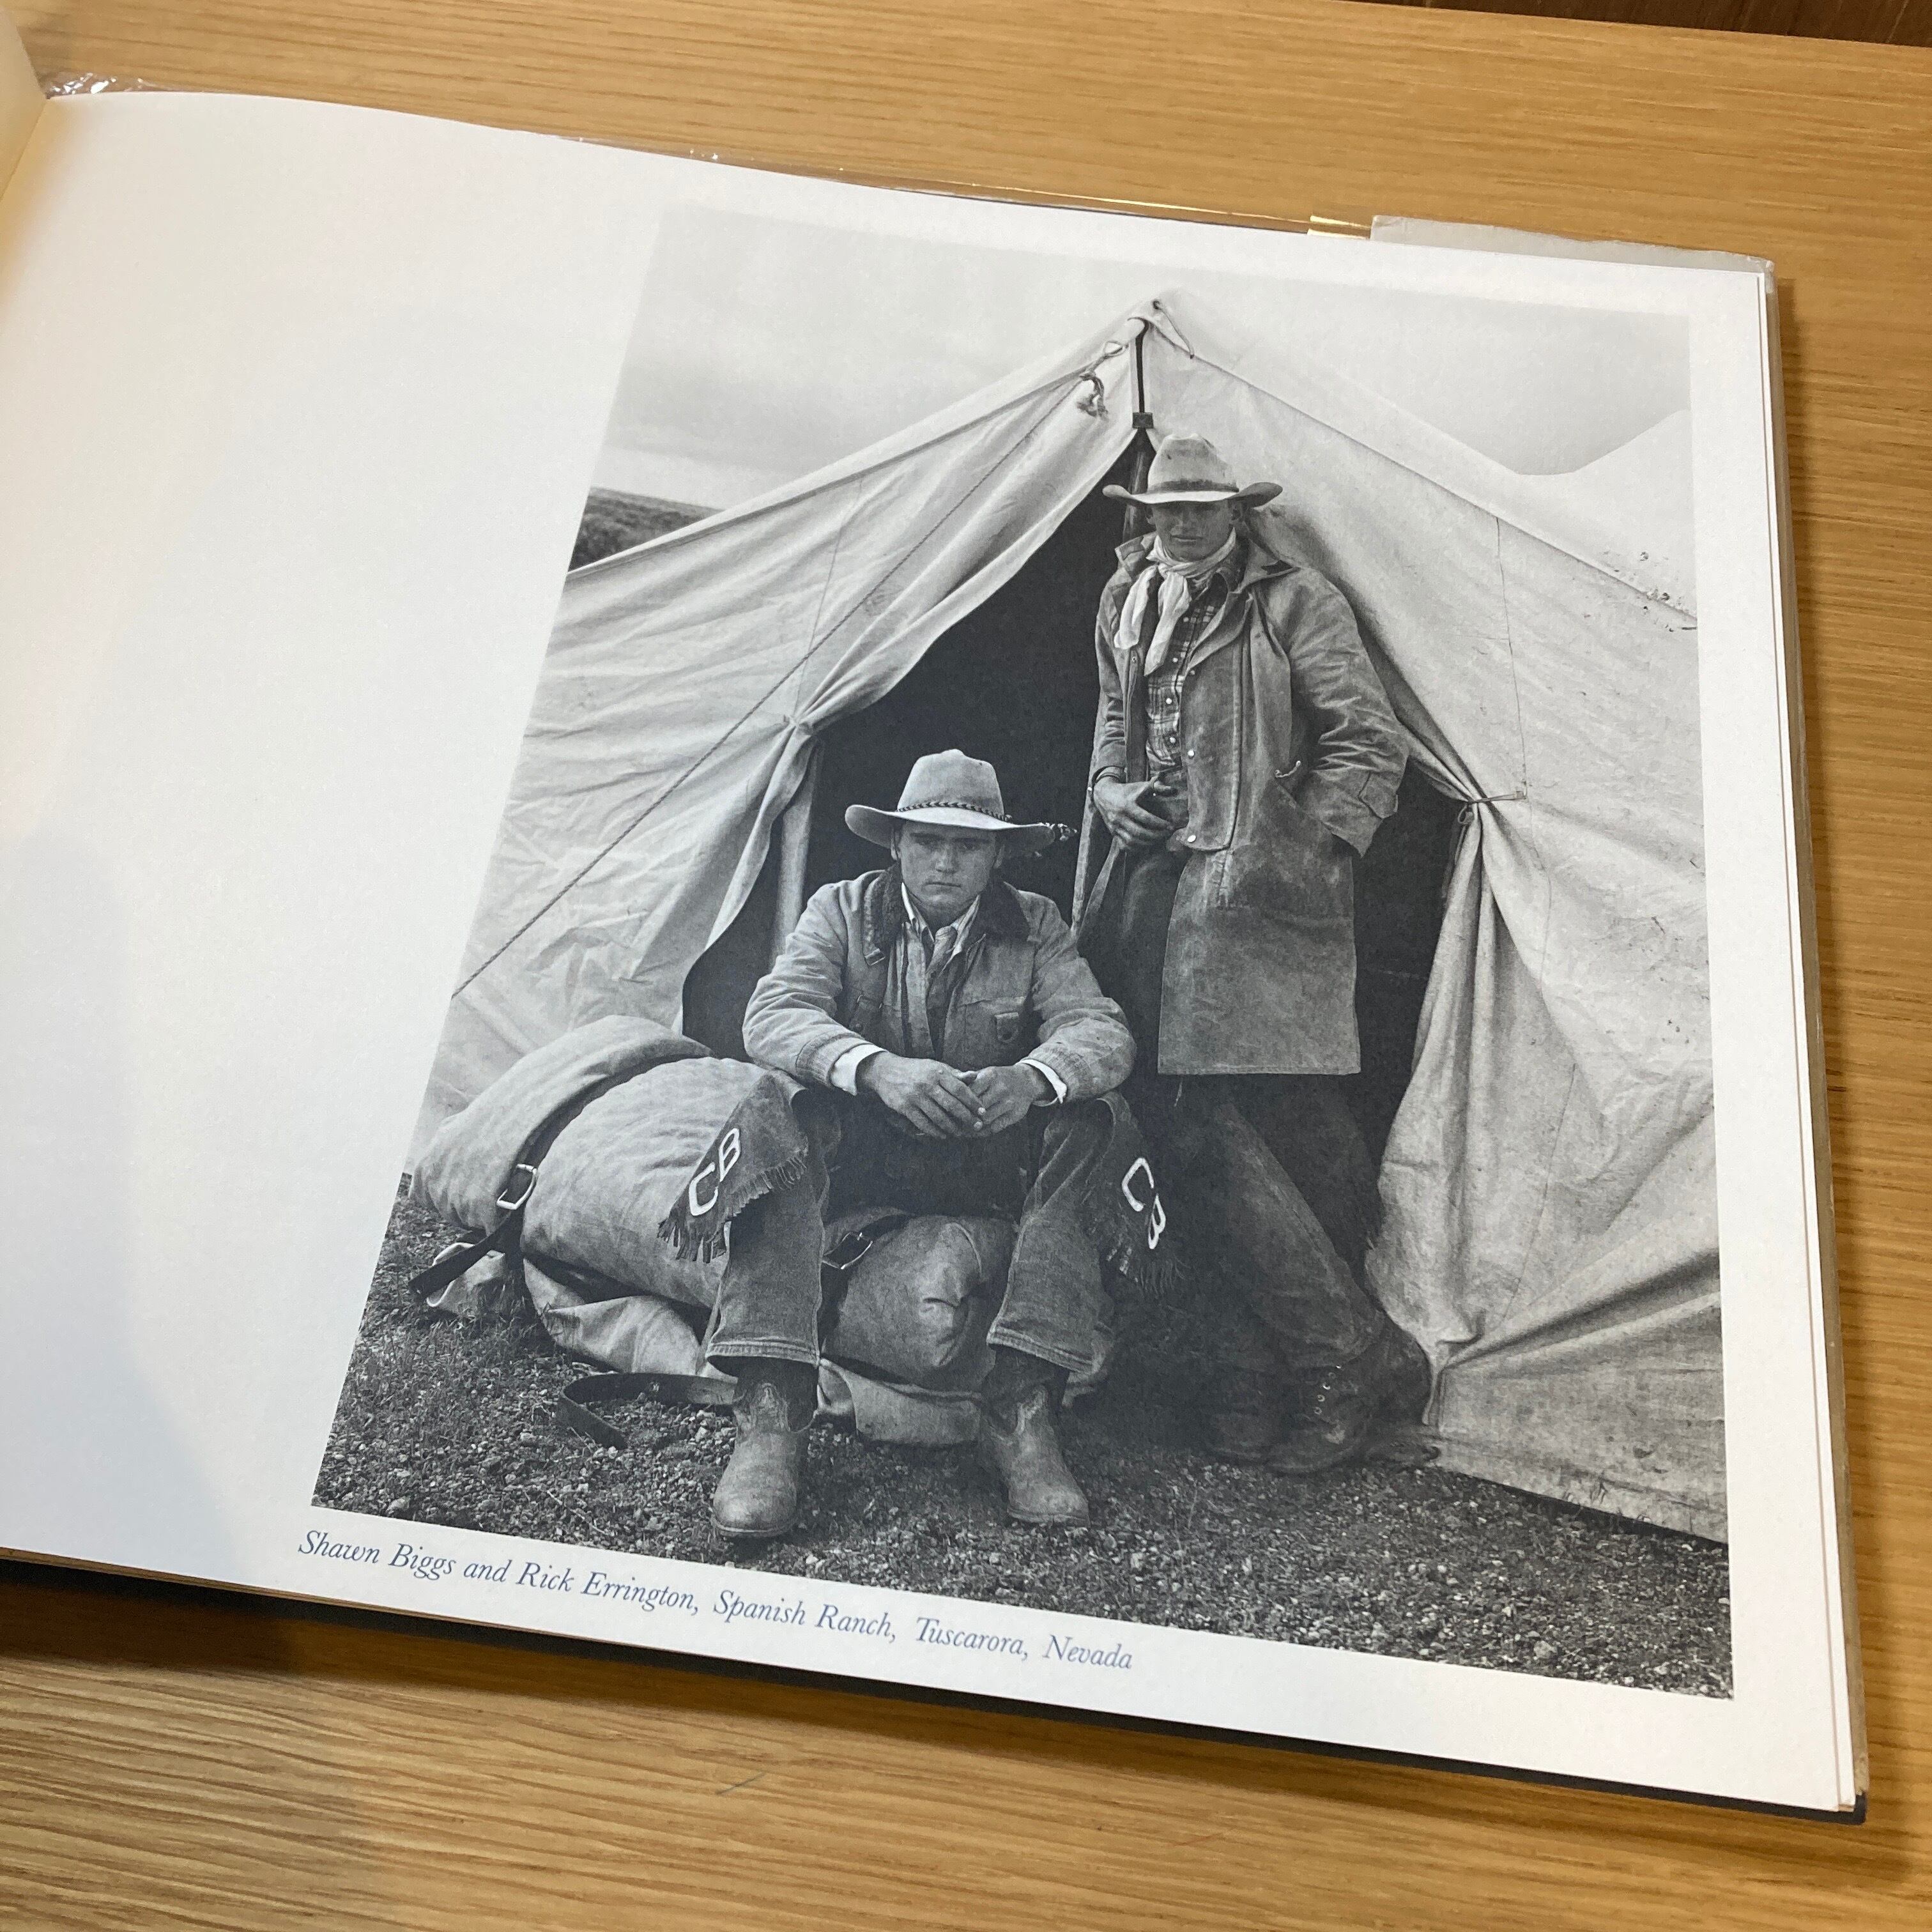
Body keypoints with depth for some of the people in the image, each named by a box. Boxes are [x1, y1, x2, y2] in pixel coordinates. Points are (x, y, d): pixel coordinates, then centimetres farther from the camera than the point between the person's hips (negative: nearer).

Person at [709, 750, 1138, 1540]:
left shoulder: (1034, 927, 1)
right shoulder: (841, 911, -2)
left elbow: (1102, 1030, -12)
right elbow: (773, 1015, -18)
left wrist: (1032, 1078, -38)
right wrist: (877, 1068, -39)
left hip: (987, 1155, 1)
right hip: (859, 1147, -1)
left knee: (1082, 1127, -27)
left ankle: (1020, 1410, -29)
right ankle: (771, 1414, -36)